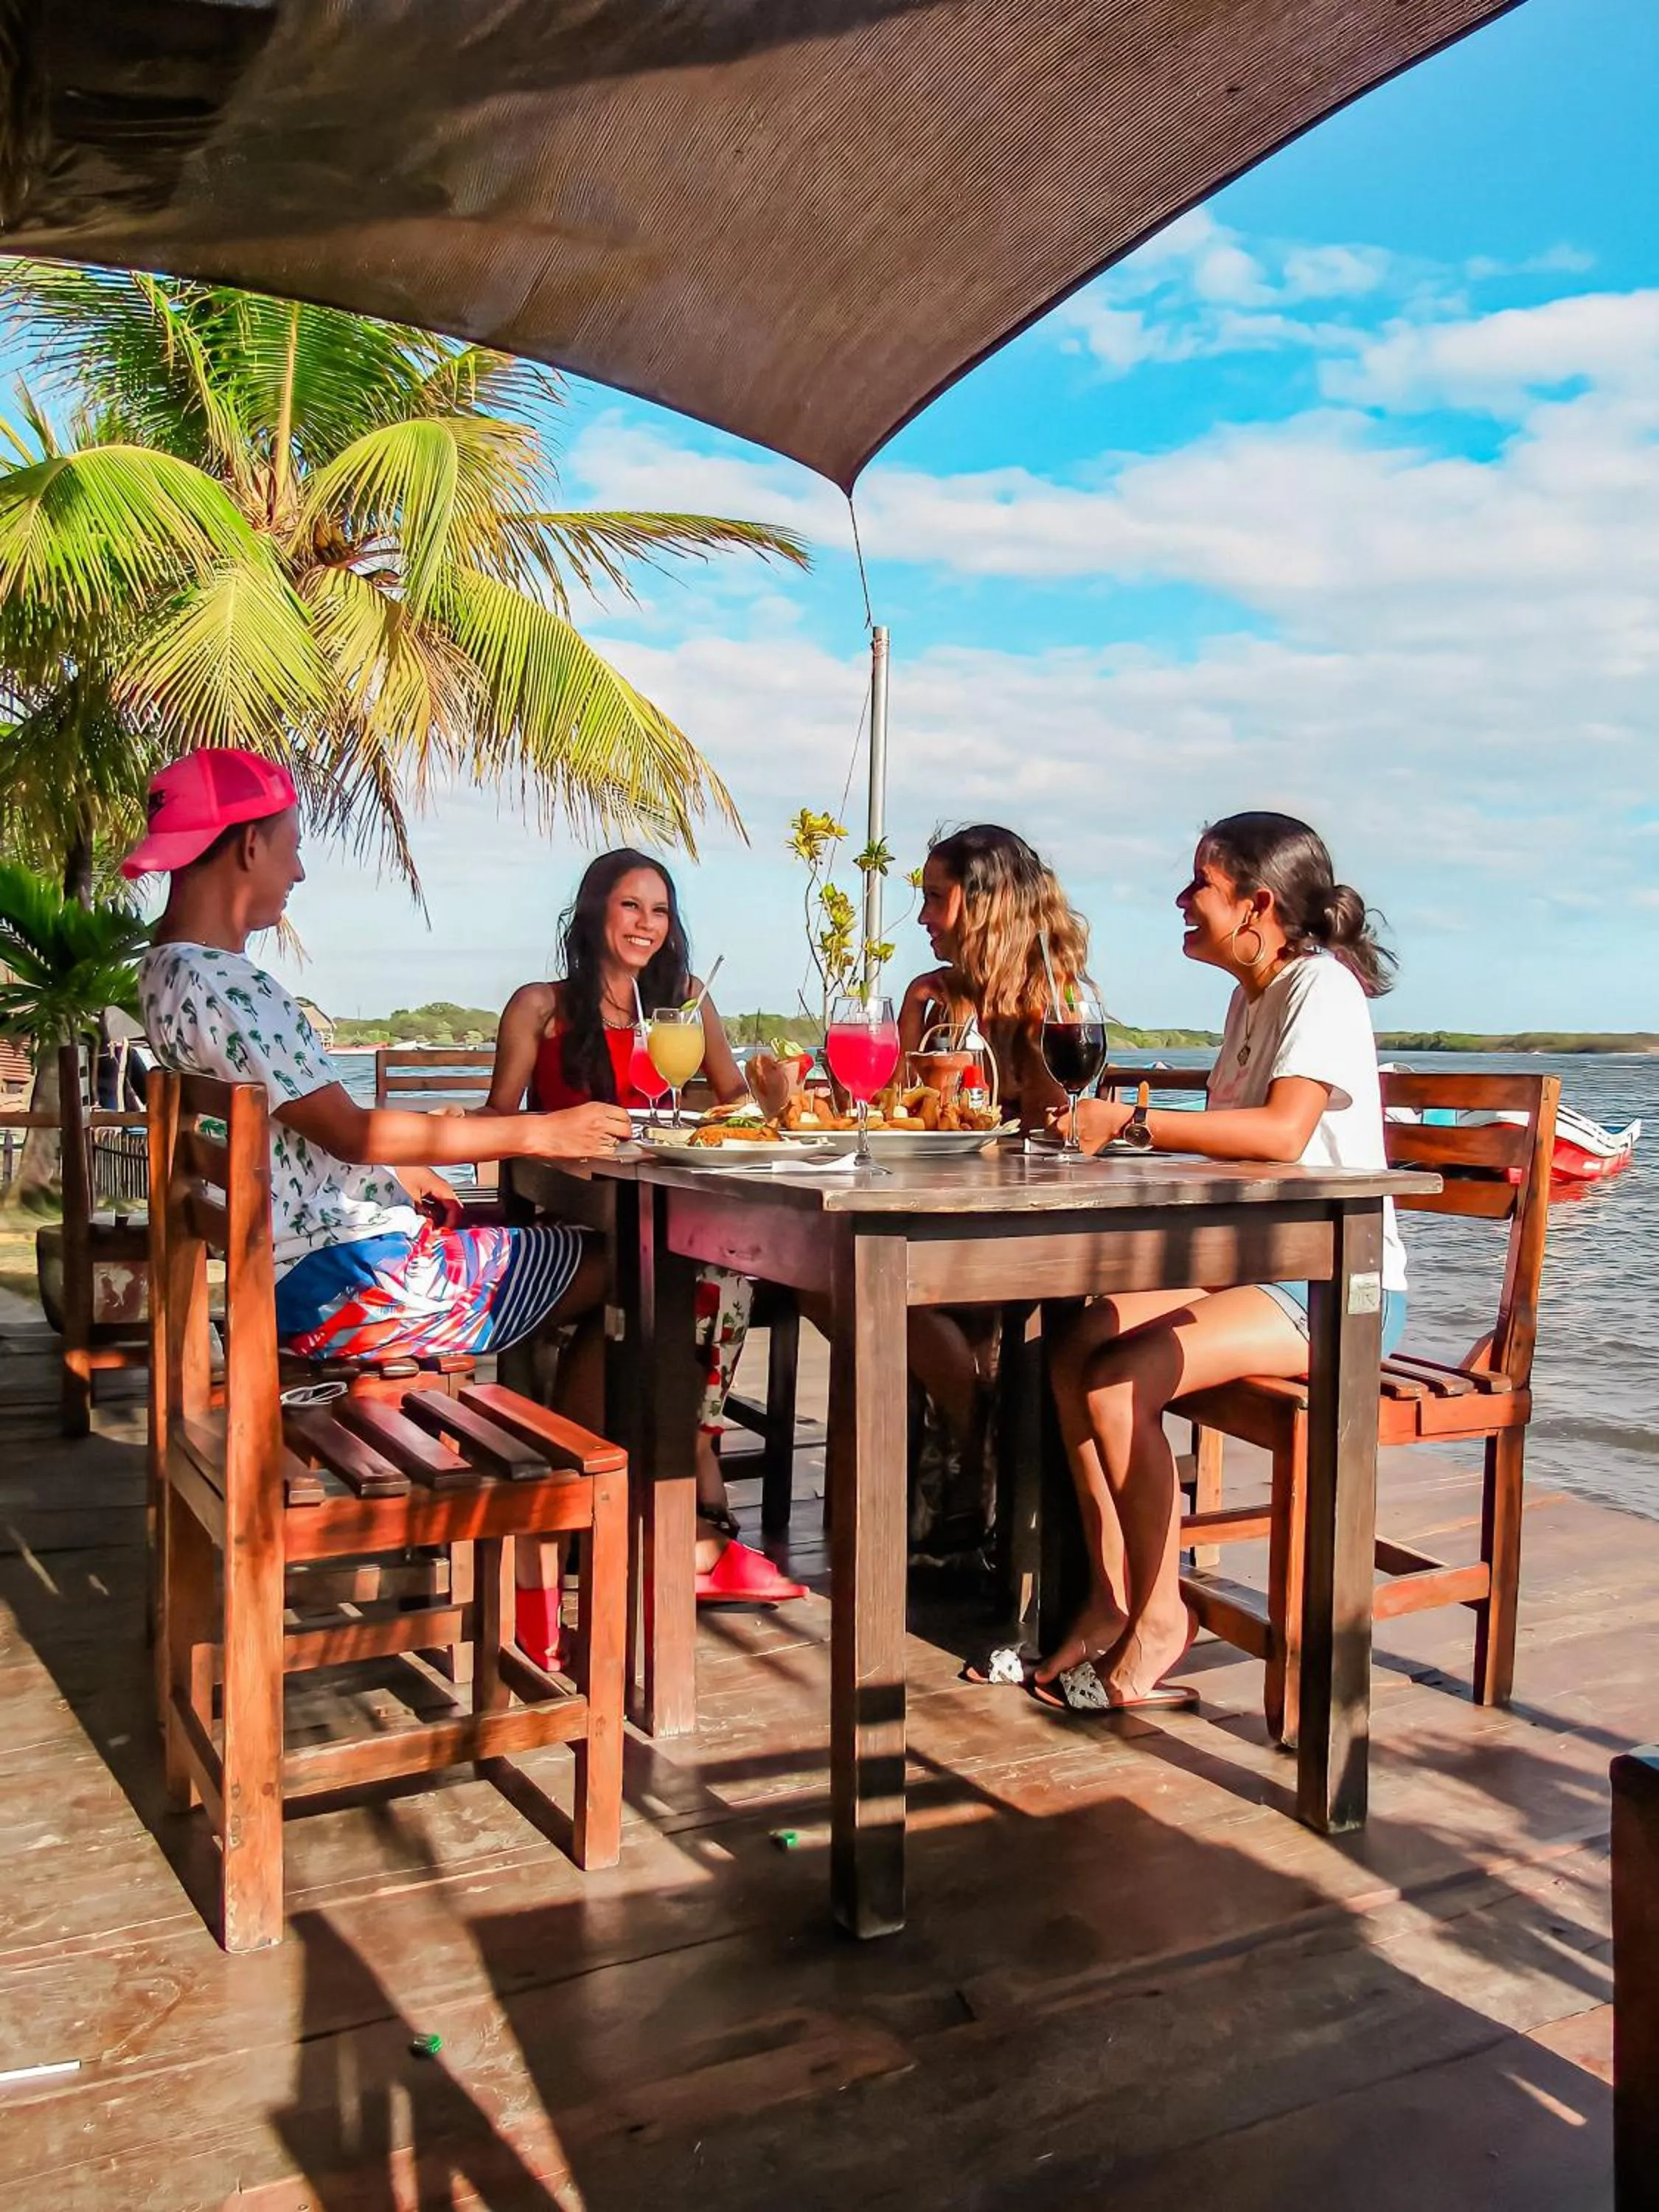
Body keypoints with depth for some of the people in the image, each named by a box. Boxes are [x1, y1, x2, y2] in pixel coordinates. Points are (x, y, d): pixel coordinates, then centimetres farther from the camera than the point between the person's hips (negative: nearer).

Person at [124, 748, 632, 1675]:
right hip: (353, 1283, -10)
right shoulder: (228, 985, -20)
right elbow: (354, 1132, -24)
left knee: (568, 1266, 17)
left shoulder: (171, 970, 12)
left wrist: (399, 1174, 16)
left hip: (298, 1272, 10)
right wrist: (538, 1133, -20)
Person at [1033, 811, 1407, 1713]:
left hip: (1342, 1287, -9)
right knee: (1074, 1352, -10)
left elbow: (1282, 1132, -29)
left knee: (1117, 1384, -23)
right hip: (1255, 1265, 9)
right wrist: (1102, 1121, 2)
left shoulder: (1320, 984, -13)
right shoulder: (1251, 996, 16)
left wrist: (1130, 1124, -26)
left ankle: (1159, 1617, -5)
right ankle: (1111, 1599, -3)